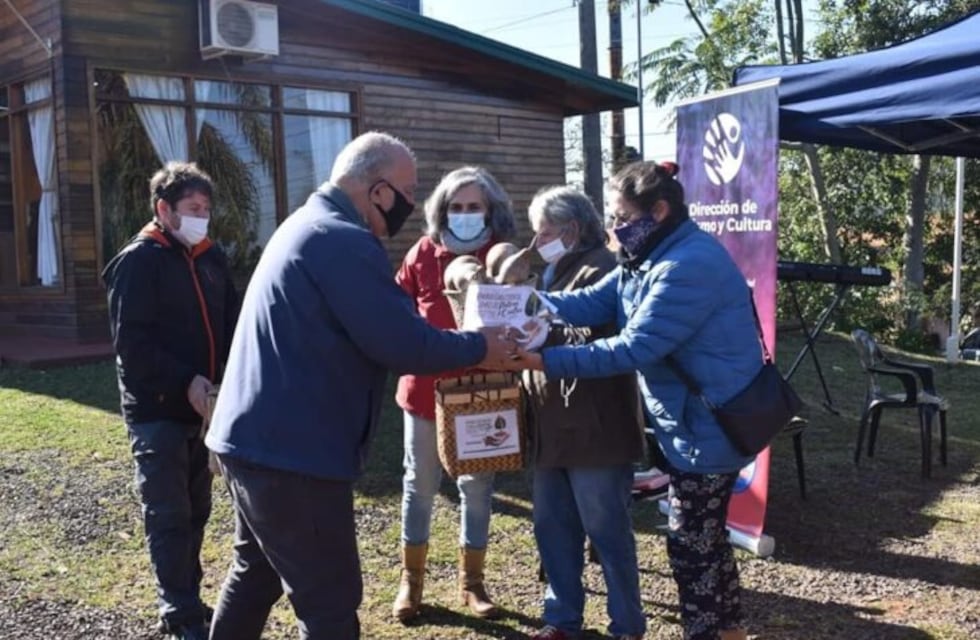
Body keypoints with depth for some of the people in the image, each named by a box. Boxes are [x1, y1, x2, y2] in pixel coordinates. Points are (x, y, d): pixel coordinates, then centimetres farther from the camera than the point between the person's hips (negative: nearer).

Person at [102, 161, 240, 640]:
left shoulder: (210, 258, 11)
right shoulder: (138, 261, -8)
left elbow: (231, 324, 11)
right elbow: (132, 341, -15)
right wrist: (185, 382, -23)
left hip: (203, 404, 6)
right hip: (156, 408, -6)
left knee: (195, 508, 14)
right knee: (168, 514, -2)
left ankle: (185, 598, 27)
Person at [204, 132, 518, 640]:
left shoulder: (306, 225, 15)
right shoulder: (345, 242, -18)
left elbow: (382, 318, 20)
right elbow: (400, 343, -20)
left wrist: (460, 343, 13)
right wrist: (478, 347, -4)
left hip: (252, 438, 11)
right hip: (292, 452, -11)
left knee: (256, 572, 24)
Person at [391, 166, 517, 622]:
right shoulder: (423, 253, -1)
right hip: (425, 385, 0)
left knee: (477, 487, 11)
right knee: (420, 484, 11)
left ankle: (471, 582, 26)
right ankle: (411, 580, 26)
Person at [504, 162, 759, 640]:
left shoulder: (690, 265, -25)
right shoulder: (652, 260, 9)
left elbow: (634, 349, -29)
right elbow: (591, 303, -1)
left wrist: (546, 360, -30)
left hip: (709, 428, -10)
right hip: (691, 423, 10)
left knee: (691, 543, 3)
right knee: (704, 535, 21)